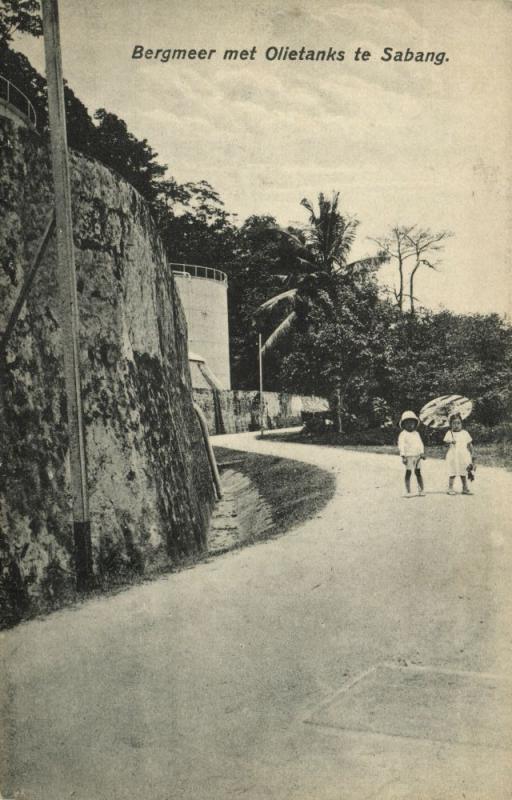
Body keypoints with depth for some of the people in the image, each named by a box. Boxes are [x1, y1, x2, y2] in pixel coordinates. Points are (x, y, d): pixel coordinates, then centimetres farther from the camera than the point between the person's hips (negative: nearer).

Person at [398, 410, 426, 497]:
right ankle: (408, 492, 1)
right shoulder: (403, 434, -4)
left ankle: (421, 490, 16)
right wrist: (403, 456, -15)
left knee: (418, 472, 9)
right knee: (408, 472, -4)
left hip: (417, 456, 5)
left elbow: (420, 443, 17)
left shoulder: (416, 433, 14)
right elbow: (401, 445, -9)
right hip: (408, 456, -5)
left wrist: (422, 453, 4)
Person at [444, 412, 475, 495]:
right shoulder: (449, 433, 2)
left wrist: (472, 454, 6)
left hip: (464, 456, 2)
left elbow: (469, 444, 10)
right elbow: (445, 443, -2)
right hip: (453, 456, -2)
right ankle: (450, 488, 5)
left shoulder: (465, 433, 6)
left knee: (463, 473, 9)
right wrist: (449, 442, -24)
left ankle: (465, 488, 17)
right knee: (452, 473, -2)